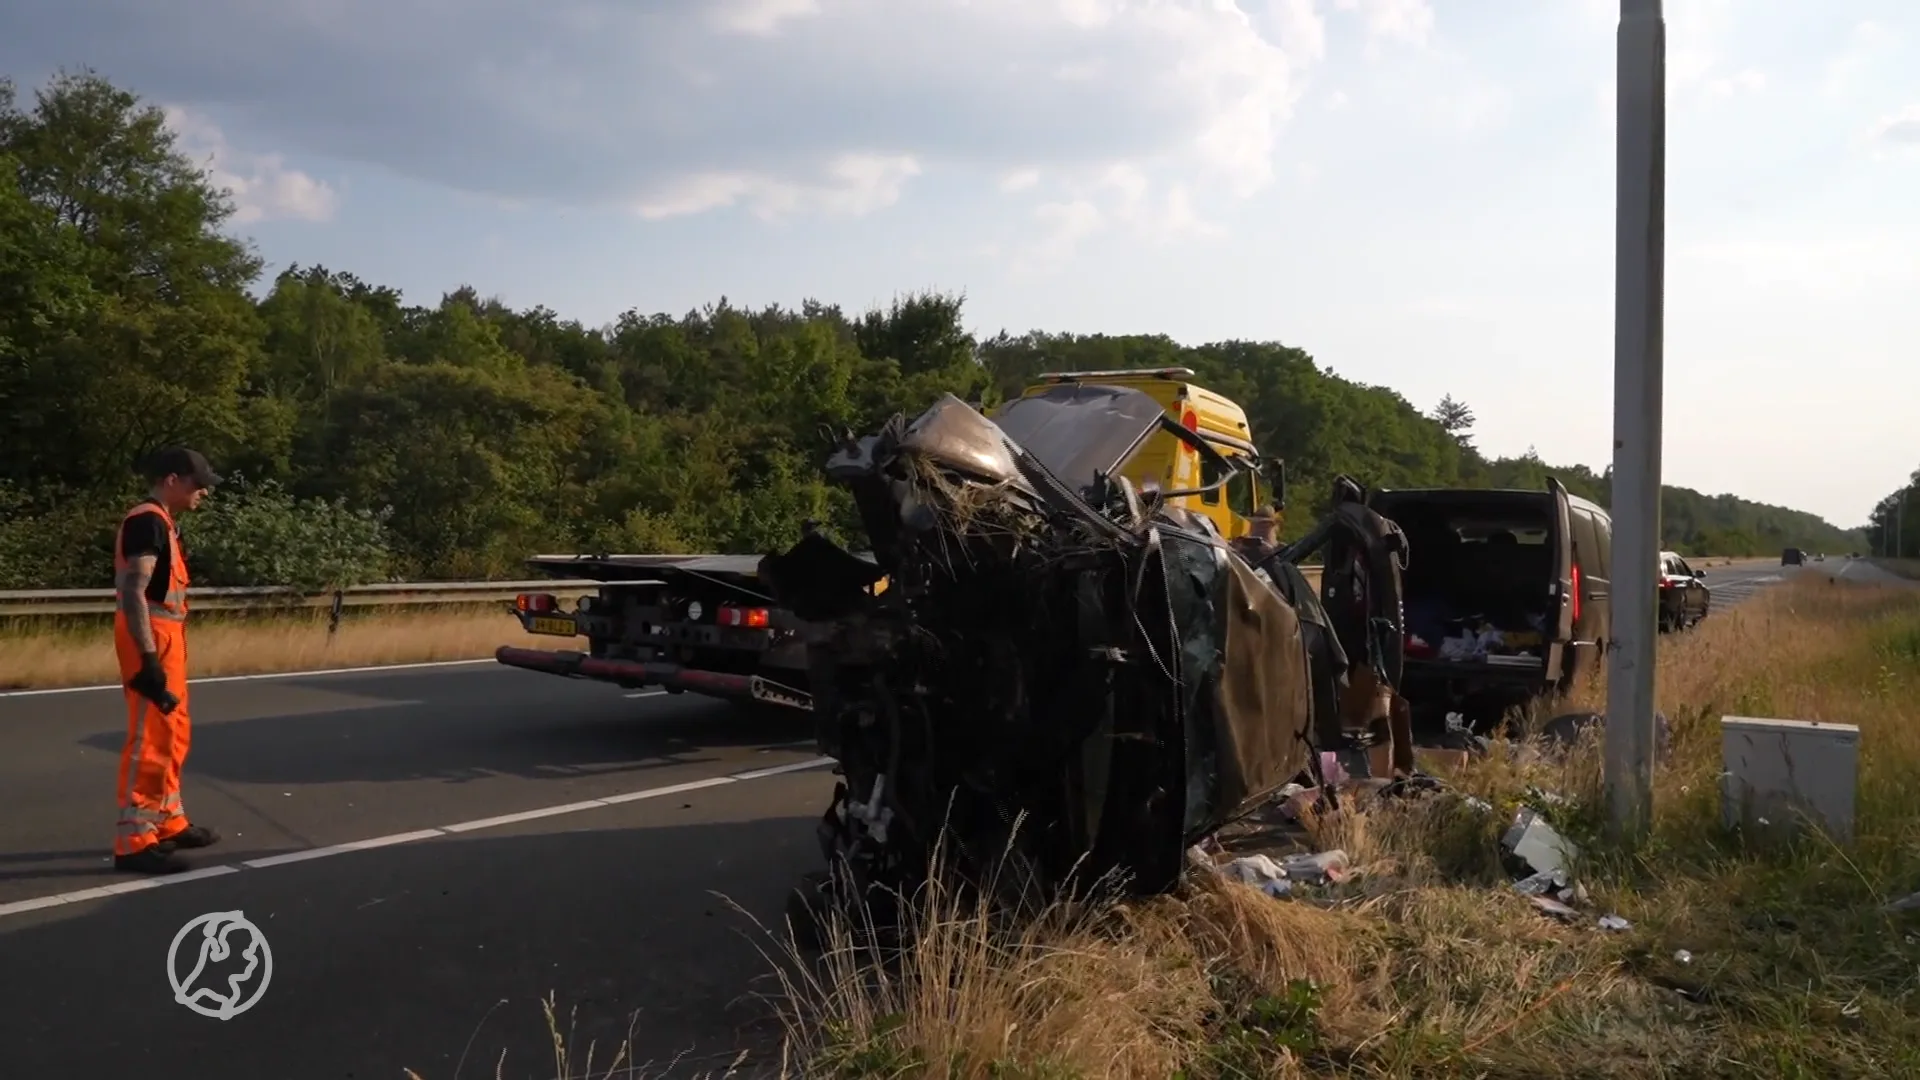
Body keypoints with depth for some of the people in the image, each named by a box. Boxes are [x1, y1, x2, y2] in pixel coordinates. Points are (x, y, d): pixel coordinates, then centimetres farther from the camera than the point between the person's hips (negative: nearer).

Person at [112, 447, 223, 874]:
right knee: (151, 739, -8)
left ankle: (169, 822, 30)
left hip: (165, 637, 11)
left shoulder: (163, 522, 16)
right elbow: (133, 593, -23)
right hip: (150, 639, -11)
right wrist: (149, 658, -27)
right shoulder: (146, 521, -15)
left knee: (174, 734, 18)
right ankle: (133, 840, -3)